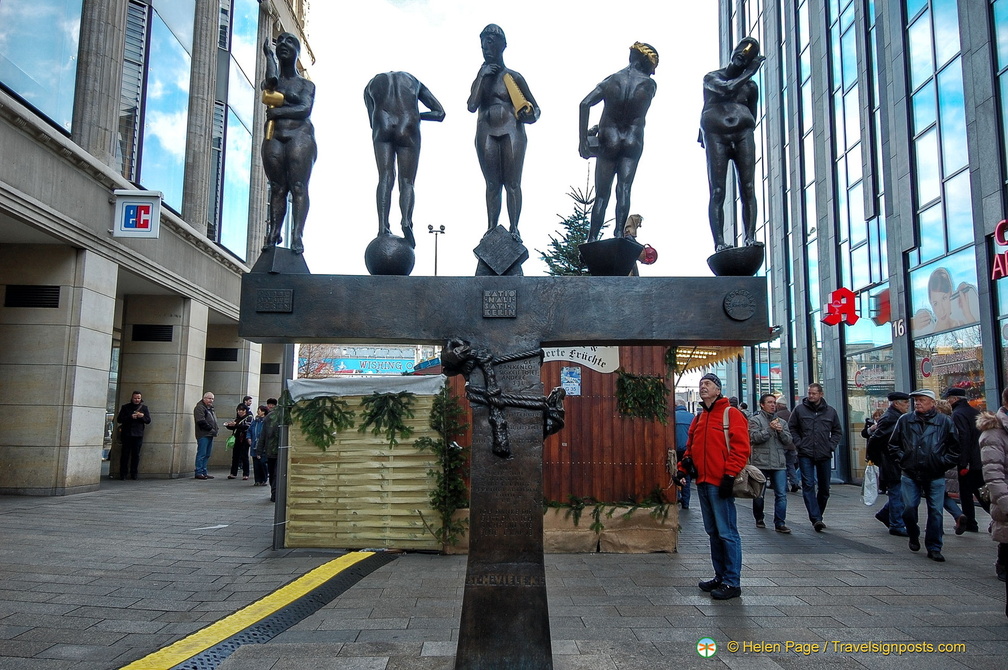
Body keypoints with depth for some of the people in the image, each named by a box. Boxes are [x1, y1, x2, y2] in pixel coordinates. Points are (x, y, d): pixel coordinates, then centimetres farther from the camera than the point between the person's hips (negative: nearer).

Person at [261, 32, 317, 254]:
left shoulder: (306, 84, 14)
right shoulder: (271, 81, 22)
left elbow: (305, 109, -3)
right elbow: (272, 81, -3)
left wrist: (278, 111, -6)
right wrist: (269, 56, 10)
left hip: (300, 134, -3)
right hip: (274, 137, 3)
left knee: (298, 186, -15)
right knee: (277, 188, -6)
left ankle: (297, 235, -23)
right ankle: (273, 233, -11)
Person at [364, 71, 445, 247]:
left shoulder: (372, 84, 29)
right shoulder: (412, 80, 30)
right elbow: (440, 113, 23)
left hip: (382, 128, 0)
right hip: (408, 128, 0)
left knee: (385, 178, 3)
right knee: (407, 182, 5)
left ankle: (383, 226, -12)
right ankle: (406, 221, -19)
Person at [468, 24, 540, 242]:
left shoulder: (514, 77, 9)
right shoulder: (480, 78, 17)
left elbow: (534, 107, 10)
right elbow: (472, 106, 0)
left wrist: (530, 114, -13)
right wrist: (482, 77, -3)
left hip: (511, 132, -3)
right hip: (486, 133, 3)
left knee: (512, 183, -6)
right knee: (492, 184, 2)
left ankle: (514, 228, -6)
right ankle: (491, 228, 2)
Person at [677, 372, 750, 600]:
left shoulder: (731, 414, -5)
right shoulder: (699, 418, 18)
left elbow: (740, 447, -13)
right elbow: (691, 447, 25)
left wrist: (729, 476, -18)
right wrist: (683, 468, 11)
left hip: (720, 484, -8)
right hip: (703, 483, 8)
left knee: (727, 533, -4)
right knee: (713, 532, 15)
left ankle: (732, 583, 3)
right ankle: (720, 576, 26)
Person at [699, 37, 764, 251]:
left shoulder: (751, 87, 21)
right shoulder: (712, 78, 12)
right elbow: (727, 88, -9)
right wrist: (750, 72, -2)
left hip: (743, 136, 3)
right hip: (716, 136, -3)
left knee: (748, 189, -10)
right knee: (717, 192, -10)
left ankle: (750, 237, -15)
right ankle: (719, 242, -15)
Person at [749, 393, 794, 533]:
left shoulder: (782, 422, 16)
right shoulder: (755, 420, 1)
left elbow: (789, 441, 8)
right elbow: (755, 437, -11)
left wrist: (781, 431, -9)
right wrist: (770, 429, -15)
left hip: (779, 463, 3)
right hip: (761, 463, -3)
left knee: (781, 494, -5)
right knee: (759, 494, 8)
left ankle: (780, 523, -1)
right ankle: (759, 519, 26)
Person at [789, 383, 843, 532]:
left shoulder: (830, 411, 7)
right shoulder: (799, 409, 1)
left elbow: (838, 431, 17)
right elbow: (791, 428, 6)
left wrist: (831, 446, 3)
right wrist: (799, 443, -5)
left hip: (824, 455, 3)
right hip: (805, 454, -3)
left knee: (824, 487, 10)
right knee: (808, 486, -12)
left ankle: (817, 515, 26)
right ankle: (816, 518, -14)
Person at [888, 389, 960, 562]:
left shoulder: (945, 422, 0)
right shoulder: (905, 421, 4)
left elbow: (956, 447, 6)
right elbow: (893, 444, 14)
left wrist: (943, 463, 0)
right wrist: (902, 459, 3)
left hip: (935, 476, -1)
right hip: (910, 475, 1)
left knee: (935, 512, 1)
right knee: (909, 508, -2)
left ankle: (934, 548, 12)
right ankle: (914, 536, 26)